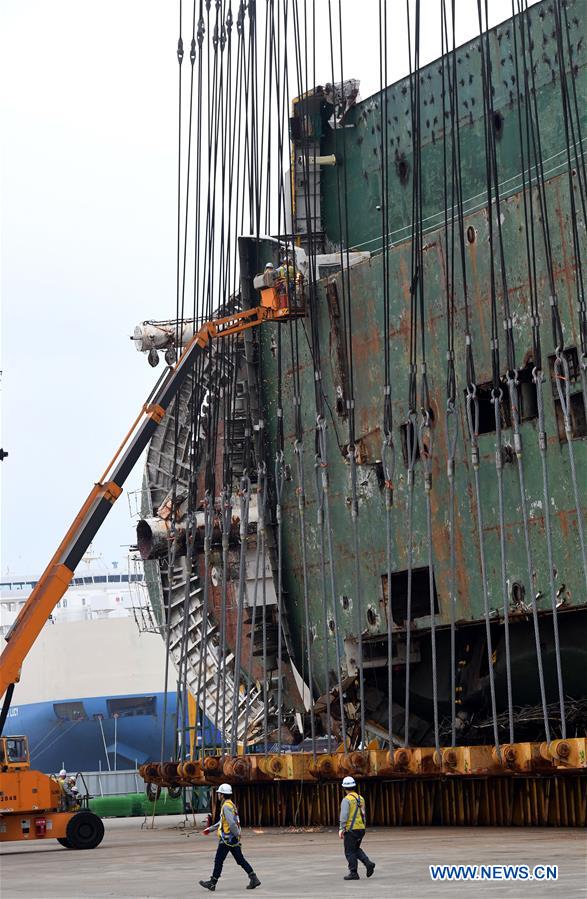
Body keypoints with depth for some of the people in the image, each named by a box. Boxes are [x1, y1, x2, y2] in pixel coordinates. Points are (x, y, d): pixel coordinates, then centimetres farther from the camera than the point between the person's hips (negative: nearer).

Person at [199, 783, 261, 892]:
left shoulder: (226, 806, -16)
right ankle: (254, 879, 1)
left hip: (227, 838, -9)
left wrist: (237, 835, -19)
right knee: (240, 860, 7)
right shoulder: (231, 804, 16)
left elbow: (231, 823, -26)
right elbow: (222, 821, 26)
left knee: (218, 861, 1)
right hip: (234, 839, 9)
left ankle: (212, 883, 10)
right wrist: (210, 828, 26)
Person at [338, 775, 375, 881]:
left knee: (350, 851, 2)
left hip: (351, 829, -7)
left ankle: (353, 873, 2)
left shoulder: (347, 799, -11)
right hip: (361, 828, 7)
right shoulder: (360, 798, 12)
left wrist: (341, 829, -19)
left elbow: (344, 815, -19)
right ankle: (368, 863, 1)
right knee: (356, 849, 19)